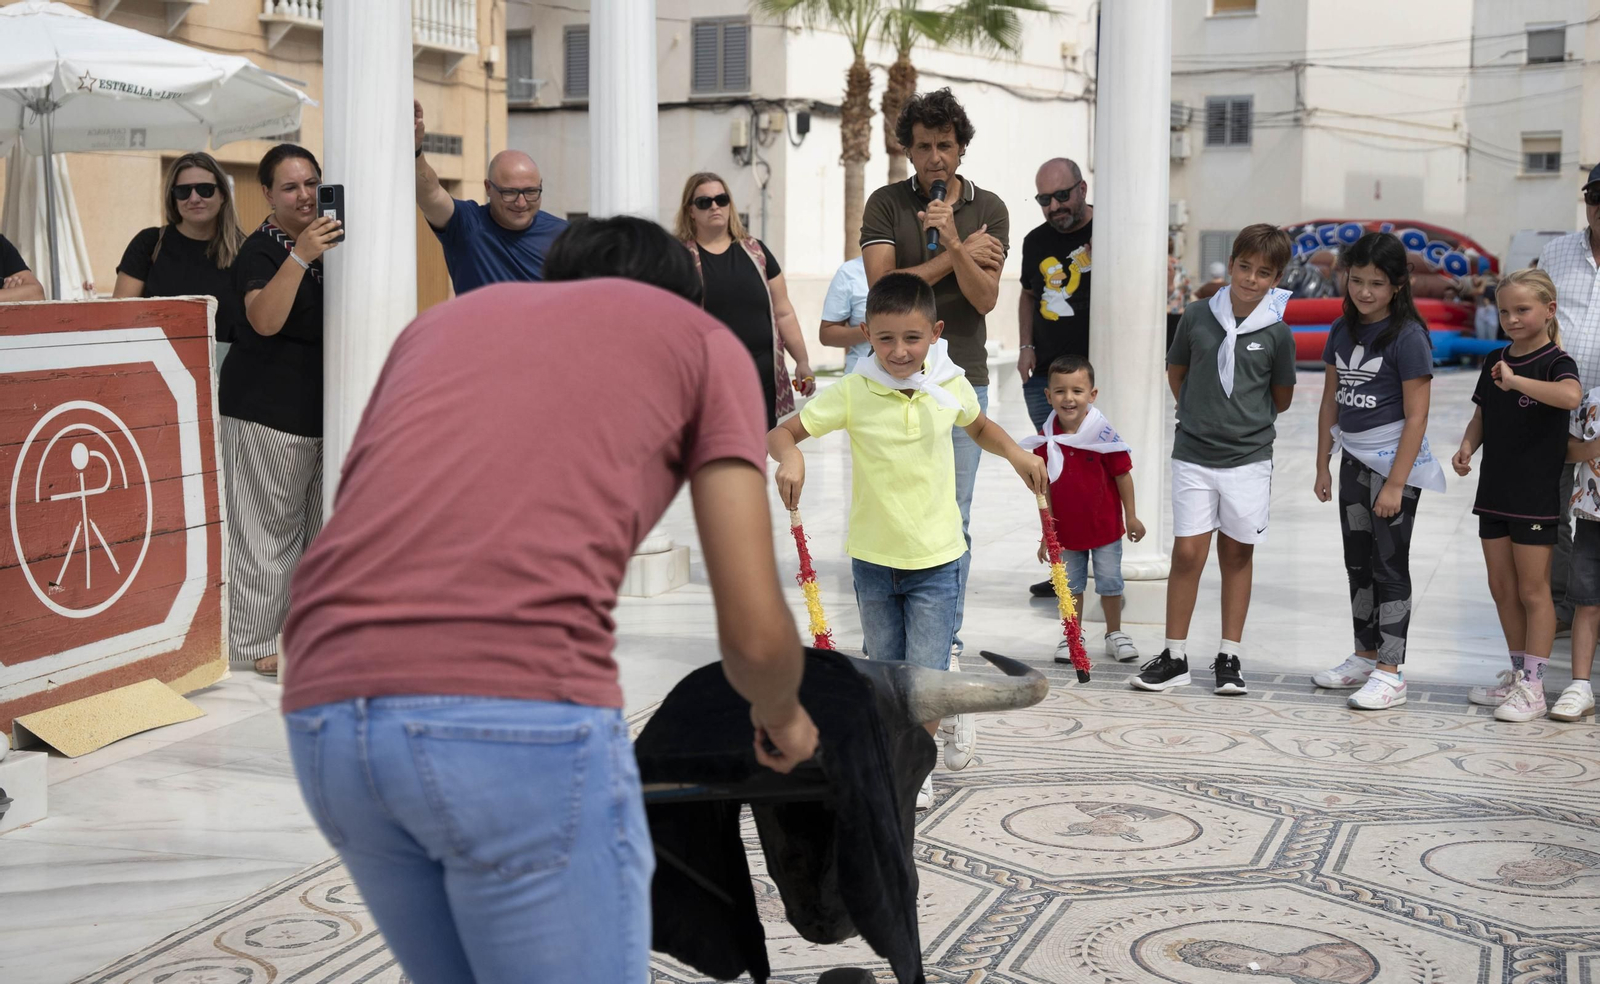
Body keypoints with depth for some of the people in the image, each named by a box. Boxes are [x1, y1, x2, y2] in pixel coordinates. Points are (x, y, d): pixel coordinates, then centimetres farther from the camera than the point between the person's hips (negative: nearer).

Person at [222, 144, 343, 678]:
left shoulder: (330, 237, 11)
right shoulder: (261, 249, -9)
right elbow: (266, 320, -27)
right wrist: (300, 256, -33)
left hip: (322, 403, 7)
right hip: (268, 407, -7)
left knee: (318, 522, 11)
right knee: (271, 526, -4)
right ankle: (257, 641, 3)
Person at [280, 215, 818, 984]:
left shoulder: (440, 324, 32)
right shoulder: (705, 343, 19)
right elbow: (753, 632, 10)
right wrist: (782, 715, 34)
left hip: (333, 721, 6)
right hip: (524, 717, -5)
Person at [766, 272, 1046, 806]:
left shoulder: (951, 387, -5)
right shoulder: (852, 393, -12)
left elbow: (979, 426, 18)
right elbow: (779, 432, -11)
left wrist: (1015, 452, 1)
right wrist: (789, 455, -33)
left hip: (935, 559, -1)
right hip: (873, 558, 1)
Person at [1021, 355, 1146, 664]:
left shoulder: (1102, 433, -18)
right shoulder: (1046, 440, -9)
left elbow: (1122, 474, -8)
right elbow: (1044, 488, -1)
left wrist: (1131, 517, -4)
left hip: (1105, 525, -2)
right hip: (1066, 528, 2)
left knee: (1110, 582, 9)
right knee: (1070, 585, 13)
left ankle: (1115, 634, 27)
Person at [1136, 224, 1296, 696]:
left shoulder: (1276, 333, -4)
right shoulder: (1198, 316, -2)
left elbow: (1282, 398, 9)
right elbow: (1175, 370, 14)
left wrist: (1246, 422, 12)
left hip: (1249, 459, 0)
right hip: (1193, 457, 0)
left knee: (1237, 554, 9)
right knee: (1187, 553, -1)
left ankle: (1228, 657, 19)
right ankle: (1175, 658, 9)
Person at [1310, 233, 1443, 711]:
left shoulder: (1408, 336, -14)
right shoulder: (1342, 332, 7)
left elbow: (1416, 418, -15)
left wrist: (1395, 484, -18)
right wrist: (1323, 467, 12)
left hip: (1395, 459, -7)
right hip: (1354, 458, 7)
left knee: (1389, 564, -4)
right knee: (1358, 562, 14)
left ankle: (1390, 674, 2)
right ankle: (1365, 658, 26)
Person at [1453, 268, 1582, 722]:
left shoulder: (1556, 361, -12)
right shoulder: (1495, 361, 8)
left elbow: (1571, 396, -34)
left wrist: (1516, 381, -35)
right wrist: (1467, 446, -3)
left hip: (1537, 494, -7)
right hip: (1495, 491, 7)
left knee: (1533, 589, 0)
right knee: (1502, 588, 13)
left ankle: (1532, 688, 6)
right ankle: (1517, 675, 26)